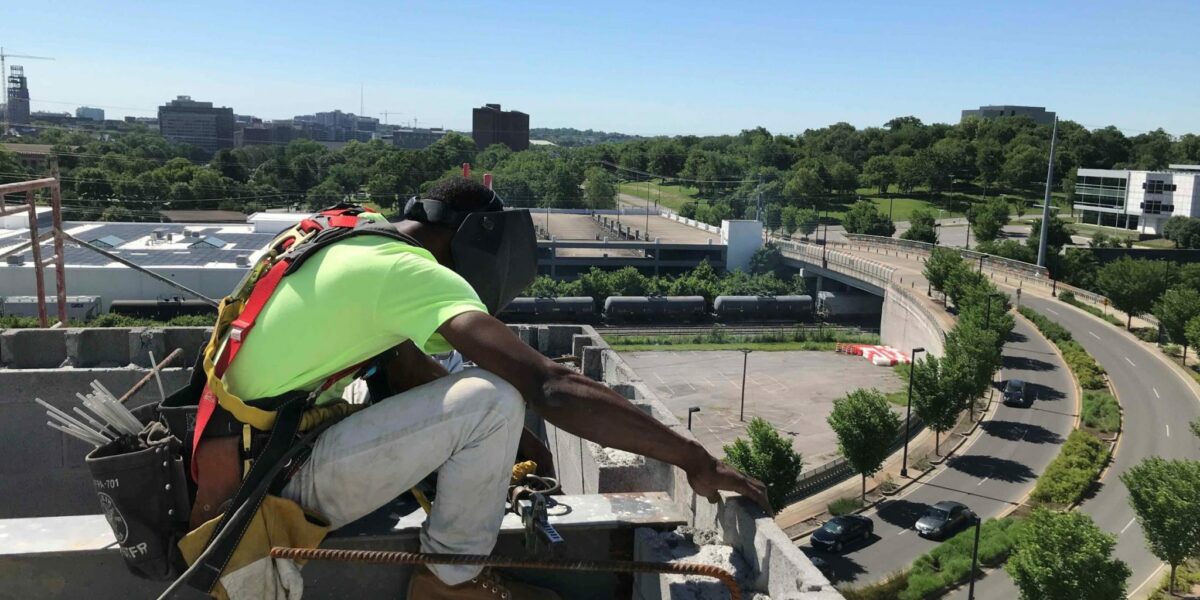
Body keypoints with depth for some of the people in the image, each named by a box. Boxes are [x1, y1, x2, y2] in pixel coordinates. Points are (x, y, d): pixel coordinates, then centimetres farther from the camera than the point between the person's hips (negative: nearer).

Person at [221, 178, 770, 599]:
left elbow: (414, 374, 17)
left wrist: (499, 452, 20)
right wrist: (693, 458, -22)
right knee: (494, 400, -21)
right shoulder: (416, 273, -19)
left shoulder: (354, 243, 9)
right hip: (287, 482, -9)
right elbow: (552, 387, -28)